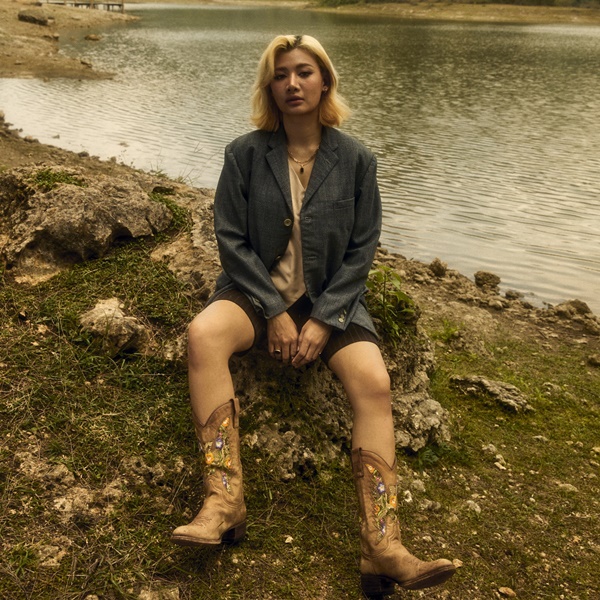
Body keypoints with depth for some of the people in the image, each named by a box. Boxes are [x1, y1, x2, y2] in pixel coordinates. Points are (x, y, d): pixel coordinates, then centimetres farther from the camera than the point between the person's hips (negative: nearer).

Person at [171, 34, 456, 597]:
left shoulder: (355, 159, 1)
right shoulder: (245, 153, 0)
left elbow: (361, 249, 0)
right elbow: (232, 239, -2)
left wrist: (322, 320, -12)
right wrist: (275, 311, -12)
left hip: (331, 299, 1)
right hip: (258, 291, 0)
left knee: (374, 382, -26)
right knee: (203, 333, -32)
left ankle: (383, 550, -26)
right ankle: (223, 501, -30)